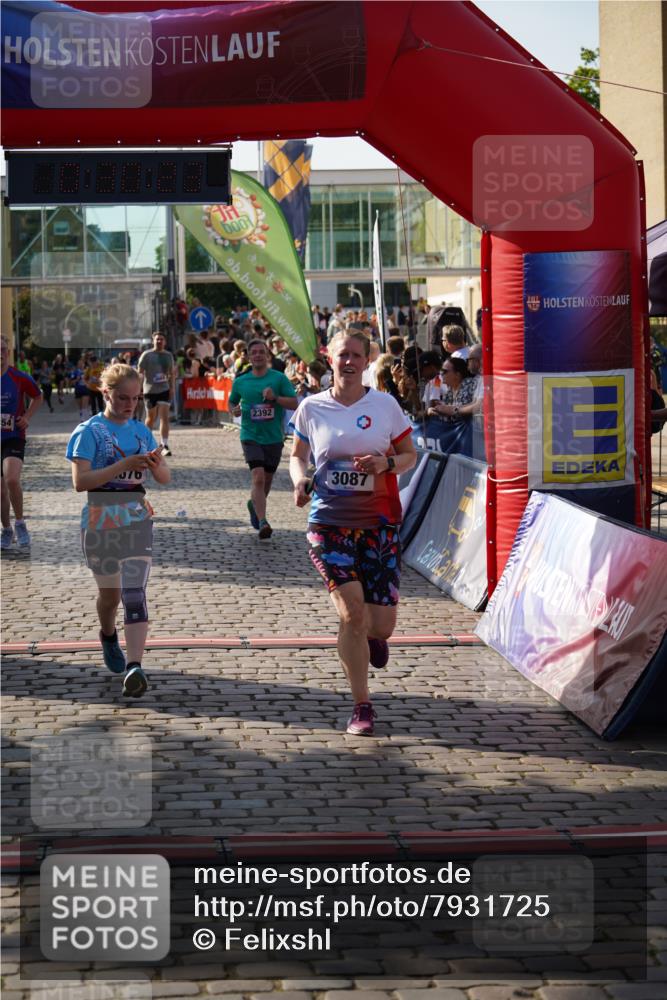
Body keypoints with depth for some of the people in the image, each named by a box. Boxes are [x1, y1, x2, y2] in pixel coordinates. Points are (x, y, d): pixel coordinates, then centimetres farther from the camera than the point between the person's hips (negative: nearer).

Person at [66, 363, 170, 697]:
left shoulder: (141, 431, 8)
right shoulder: (89, 431, -6)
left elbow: (164, 477, 8)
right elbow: (80, 481, -17)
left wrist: (156, 464, -16)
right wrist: (124, 465, -25)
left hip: (137, 519, 2)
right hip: (100, 521, -2)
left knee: (135, 592, -12)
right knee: (109, 593, 11)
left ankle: (134, 666, -22)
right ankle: (108, 637, 44)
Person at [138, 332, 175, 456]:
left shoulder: (168, 355, 8)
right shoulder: (147, 355, -2)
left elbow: (172, 373, 14)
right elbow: (139, 372, -3)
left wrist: (172, 387, 6)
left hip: (164, 390, 1)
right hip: (150, 390, -1)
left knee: (164, 417, -11)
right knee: (151, 418, 11)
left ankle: (165, 445, -13)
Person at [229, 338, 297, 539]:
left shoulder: (279, 378, -1)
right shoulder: (240, 381, 4)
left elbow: (294, 403, -5)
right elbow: (232, 402, 20)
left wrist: (275, 398, -21)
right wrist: (234, 410, -3)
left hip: (274, 438, 1)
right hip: (251, 436, -1)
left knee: (267, 480, 15)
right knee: (258, 477, -19)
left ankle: (254, 504, 46)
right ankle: (262, 522, -24)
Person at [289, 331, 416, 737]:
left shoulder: (385, 405, 1)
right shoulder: (312, 408, 2)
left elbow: (409, 455, 9)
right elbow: (298, 456, 15)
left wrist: (386, 464, -12)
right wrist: (300, 479, -6)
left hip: (378, 521, 1)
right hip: (329, 521, -1)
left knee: (382, 624, -2)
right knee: (352, 612, -13)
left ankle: (372, 635, 40)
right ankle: (362, 706, 2)